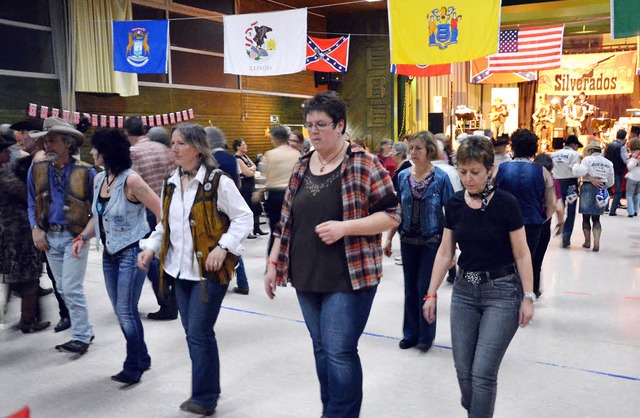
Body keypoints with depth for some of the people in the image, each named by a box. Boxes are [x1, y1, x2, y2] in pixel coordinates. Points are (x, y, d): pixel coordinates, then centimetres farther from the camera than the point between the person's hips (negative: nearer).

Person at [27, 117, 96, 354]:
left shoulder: (86, 172, -9)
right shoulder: (36, 170, 3)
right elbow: (32, 204, 12)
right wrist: (35, 229, -1)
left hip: (75, 236, -5)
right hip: (49, 237, 5)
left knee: (72, 289, -7)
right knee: (63, 289, 13)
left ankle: (81, 337, 7)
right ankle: (85, 330, 27)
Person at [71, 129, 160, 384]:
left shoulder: (130, 180, -18)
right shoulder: (99, 179, 6)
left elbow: (161, 211, -18)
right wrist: (82, 238, 5)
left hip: (132, 252, -8)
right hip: (110, 253, 8)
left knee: (126, 311, -4)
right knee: (120, 311, 13)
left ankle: (133, 367, 11)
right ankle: (142, 358, 28)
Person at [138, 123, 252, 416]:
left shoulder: (218, 181, -12)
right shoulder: (170, 184, 9)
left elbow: (243, 218, -9)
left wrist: (223, 247, -19)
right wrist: (151, 247, 3)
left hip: (209, 269, -7)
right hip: (181, 270, 7)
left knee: (199, 333, -6)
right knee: (192, 333, 13)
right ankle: (209, 389, 29)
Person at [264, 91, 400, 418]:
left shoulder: (363, 165, -9)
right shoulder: (301, 167, 9)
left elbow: (391, 215, -10)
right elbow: (287, 221, 14)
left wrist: (344, 227, -20)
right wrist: (273, 262, 11)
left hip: (349, 277, -6)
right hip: (307, 277, 6)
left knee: (339, 352, -5)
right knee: (321, 348, 16)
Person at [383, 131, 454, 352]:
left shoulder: (440, 178, -8)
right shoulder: (403, 176, 2)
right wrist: (389, 239, 7)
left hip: (431, 241, -3)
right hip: (408, 240, 4)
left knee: (425, 288, 2)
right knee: (410, 288, 12)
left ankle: (426, 336, 19)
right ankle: (410, 334, 26)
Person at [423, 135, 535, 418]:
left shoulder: (506, 204, -12)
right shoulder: (454, 204, 1)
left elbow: (521, 254, -7)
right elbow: (445, 253, 5)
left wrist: (528, 297, -10)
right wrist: (432, 293, 4)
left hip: (502, 291, -4)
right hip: (464, 290, 4)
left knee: (483, 372, -8)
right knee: (463, 370, 8)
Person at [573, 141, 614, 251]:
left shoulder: (588, 159, -8)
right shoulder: (608, 163, 10)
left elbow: (580, 172, -22)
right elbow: (610, 182, 15)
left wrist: (575, 166, -3)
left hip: (588, 188, -4)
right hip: (601, 190, 4)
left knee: (586, 217, 8)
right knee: (596, 218, 9)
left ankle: (587, 241, 16)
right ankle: (596, 242, -4)